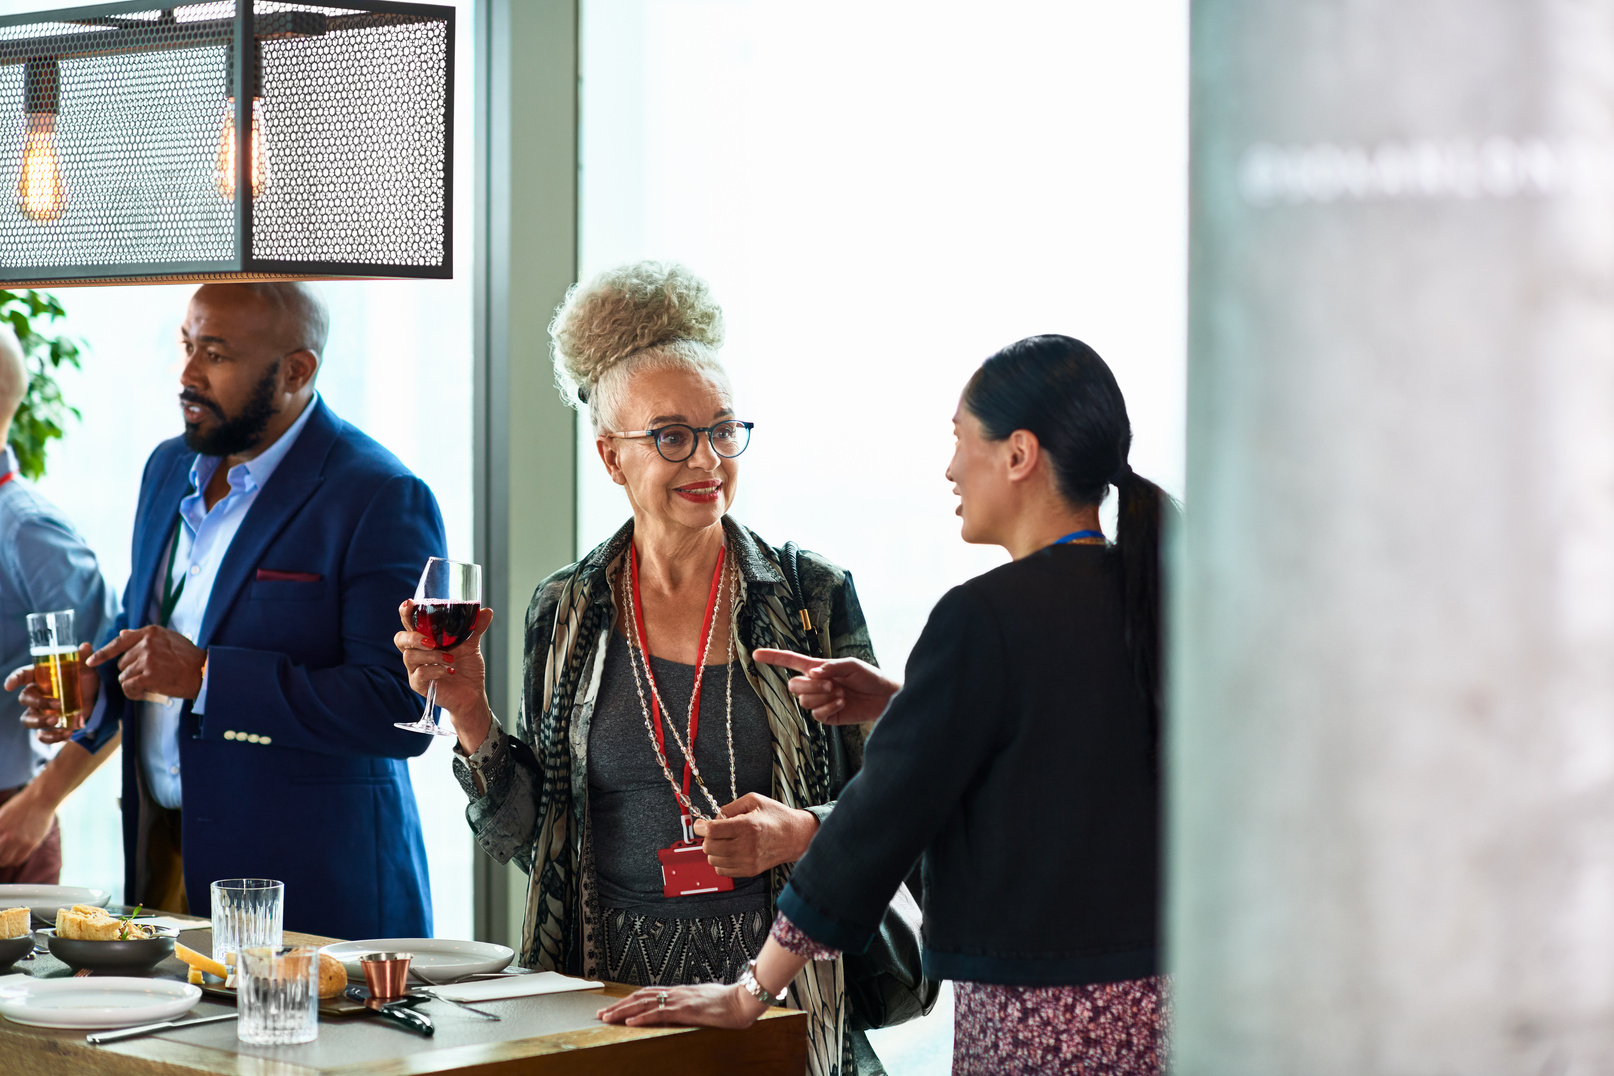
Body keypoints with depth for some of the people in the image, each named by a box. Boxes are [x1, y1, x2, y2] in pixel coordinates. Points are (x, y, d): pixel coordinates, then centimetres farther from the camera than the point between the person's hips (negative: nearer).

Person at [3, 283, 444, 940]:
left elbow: (403, 710, -21)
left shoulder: (380, 500, -14)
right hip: (160, 854, 7)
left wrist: (205, 676, -23)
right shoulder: (170, 468, 12)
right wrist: (93, 689, 2)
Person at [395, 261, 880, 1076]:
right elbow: (521, 835, 7)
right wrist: (468, 711, -7)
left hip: (772, 981, -1)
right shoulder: (566, 613, 6)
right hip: (609, 979, 1)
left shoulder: (815, 597, 0)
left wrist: (801, 832, -16)